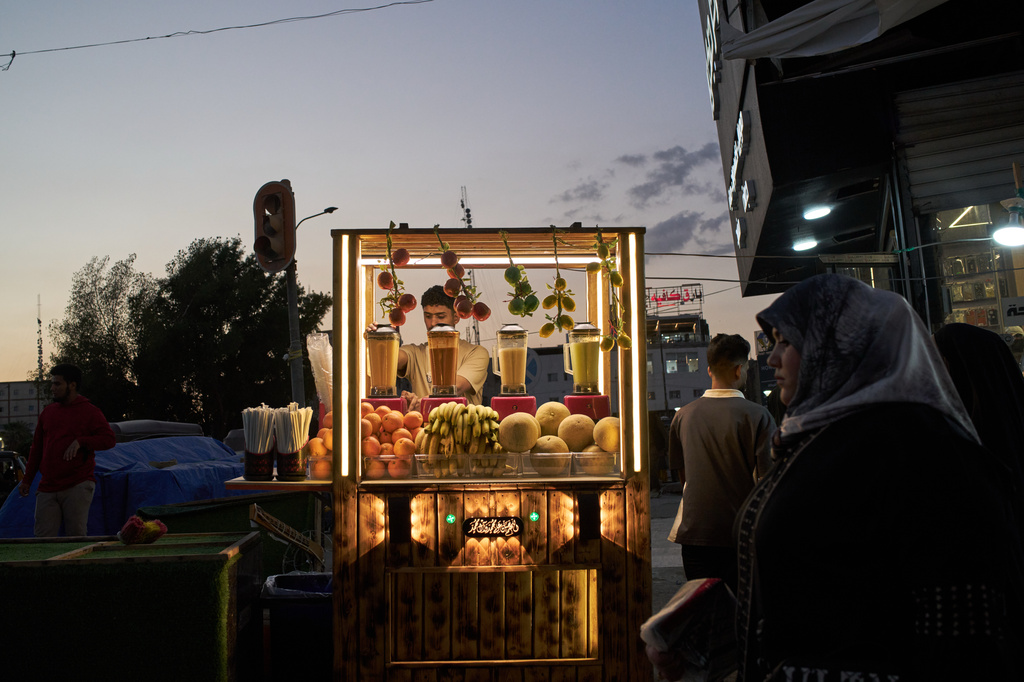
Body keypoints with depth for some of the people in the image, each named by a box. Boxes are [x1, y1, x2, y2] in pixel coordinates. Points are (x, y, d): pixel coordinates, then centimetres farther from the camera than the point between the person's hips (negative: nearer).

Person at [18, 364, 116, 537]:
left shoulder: (90, 412, 1)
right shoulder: (47, 412, 16)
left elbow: (109, 439, -8)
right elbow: (37, 448, 22)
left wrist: (80, 441, -20)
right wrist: (27, 480, 19)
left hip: (78, 487, -5)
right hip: (47, 488, 5)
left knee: (76, 536, -5)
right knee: (43, 538, 0)